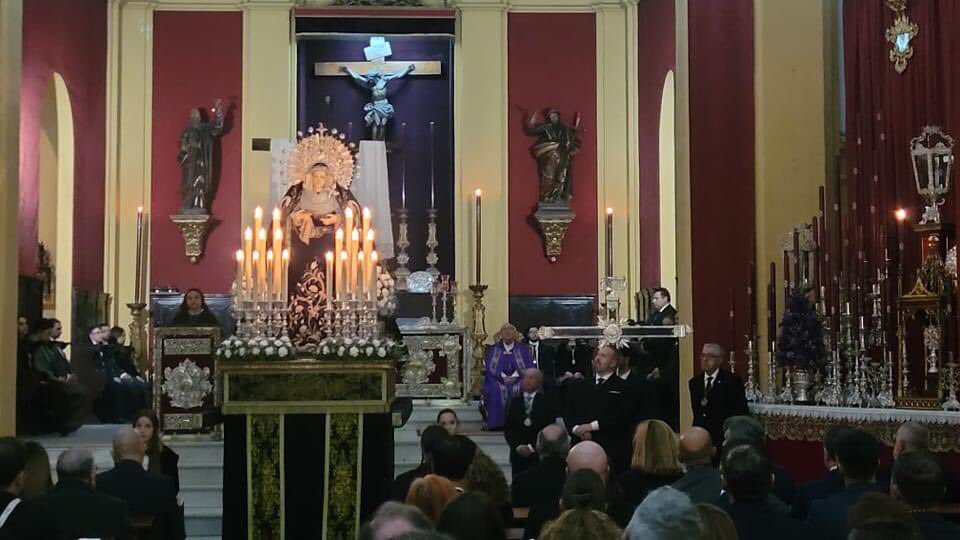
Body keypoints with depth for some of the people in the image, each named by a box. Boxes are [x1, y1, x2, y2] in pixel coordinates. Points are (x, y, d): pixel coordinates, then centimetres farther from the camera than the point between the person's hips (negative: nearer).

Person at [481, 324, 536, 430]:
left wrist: (515, 376, -13)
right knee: (495, 389, -30)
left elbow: (530, 367, 1)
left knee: (522, 389, -28)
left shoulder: (523, 350, 11)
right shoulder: (493, 350, 12)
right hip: (498, 380, 0)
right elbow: (489, 367, 2)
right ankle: (497, 423, -26)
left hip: (519, 379, 0)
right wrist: (503, 376, -12)